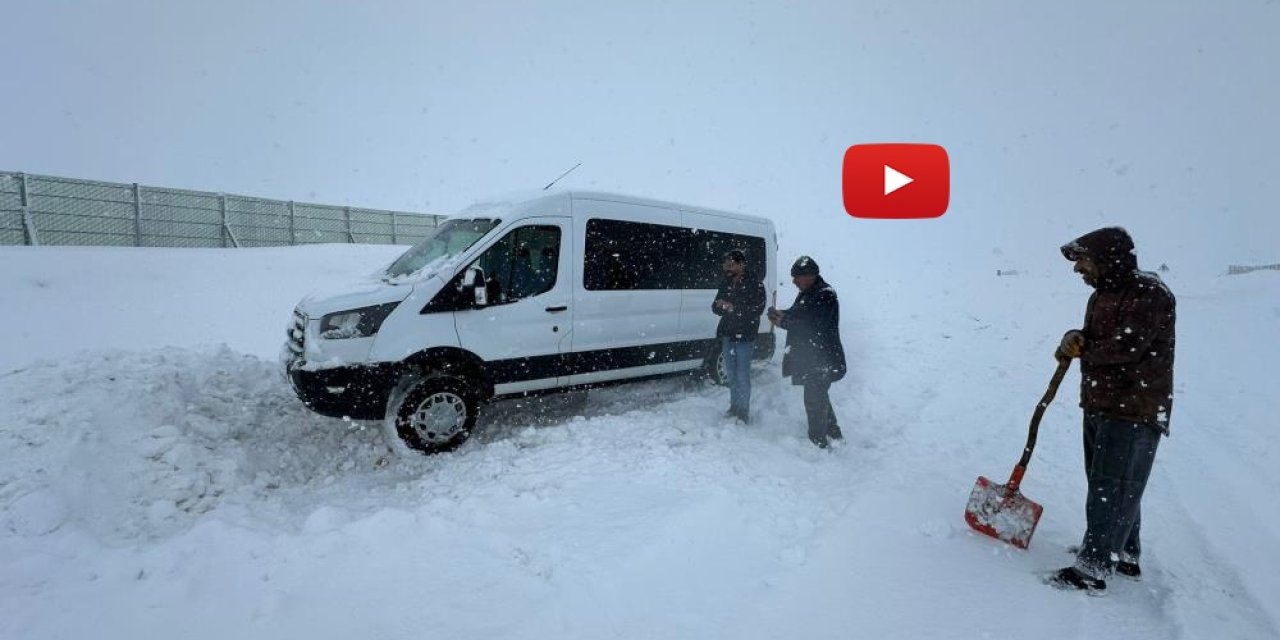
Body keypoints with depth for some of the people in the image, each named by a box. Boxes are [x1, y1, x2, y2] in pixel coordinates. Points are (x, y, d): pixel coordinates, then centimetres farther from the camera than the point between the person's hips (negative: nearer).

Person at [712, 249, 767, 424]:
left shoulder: (755, 283, -9)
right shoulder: (726, 283, 8)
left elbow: (757, 309, -18)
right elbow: (715, 306, 8)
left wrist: (732, 308, -22)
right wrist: (726, 309, -14)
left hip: (745, 336, -6)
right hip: (727, 335, 6)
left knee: (742, 375, -2)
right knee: (731, 374, 14)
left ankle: (744, 411, 10)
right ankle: (734, 406, 27)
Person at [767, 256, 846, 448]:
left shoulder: (825, 295, -19)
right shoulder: (807, 293, 11)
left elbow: (811, 324, -26)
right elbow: (799, 315, 17)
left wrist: (783, 322, -20)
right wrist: (782, 315, -3)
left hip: (822, 359, -10)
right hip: (810, 357, 10)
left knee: (814, 399, -3)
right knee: (819, 396, 21)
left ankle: (818, 441, 11)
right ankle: (833, 433, 36)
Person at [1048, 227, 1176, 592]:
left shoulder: (1148, 292, -14)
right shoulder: (1102, 295, 14)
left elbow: (1129, 345, -24)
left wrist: (1083, 349, -10)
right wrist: (1077, 338, -5)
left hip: (1135, 411, -9)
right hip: (1099, 407, 9)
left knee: (1113, 489, -6)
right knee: (1110, 485, 18)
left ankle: (1093, 568, -1)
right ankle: (1124, 555, 34)